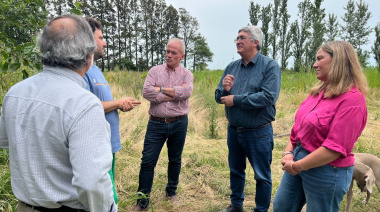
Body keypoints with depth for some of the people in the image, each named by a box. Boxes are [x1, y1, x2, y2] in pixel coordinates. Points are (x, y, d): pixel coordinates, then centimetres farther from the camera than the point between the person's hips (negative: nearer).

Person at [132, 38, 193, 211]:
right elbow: (146, 92, -13)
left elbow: (186, 91, -18)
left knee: (175, 160, 15)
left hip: (179, 124, 1)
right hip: (156, 124, 0)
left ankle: (171, 193, 36)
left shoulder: (186, 74, 4)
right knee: (147, 161, 1)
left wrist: (161, 89, -15)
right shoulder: (155, 71, 3)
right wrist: (174, 95, -13)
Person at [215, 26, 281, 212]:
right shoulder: (231, 67, 4)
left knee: (262, 176, 10)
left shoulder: (270, 66, -11)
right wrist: (224, 90, -18)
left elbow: (269, 97, -24)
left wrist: (236, 100, -20)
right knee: (235, 171, 21)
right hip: (233, 130, 6)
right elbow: (219, 97, 5)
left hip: (259, 132, -5)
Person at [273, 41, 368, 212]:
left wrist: (297, 166, -18)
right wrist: (288, 153, -2)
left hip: (326, 170, -7)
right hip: (298, 159, 8)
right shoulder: (319, 90, 5)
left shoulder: (352, 99, -19)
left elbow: (334, 148, -24)